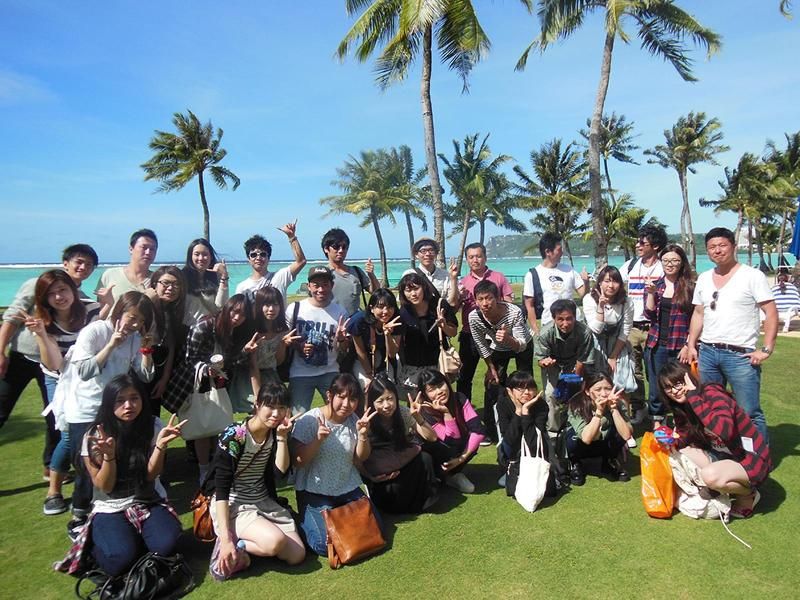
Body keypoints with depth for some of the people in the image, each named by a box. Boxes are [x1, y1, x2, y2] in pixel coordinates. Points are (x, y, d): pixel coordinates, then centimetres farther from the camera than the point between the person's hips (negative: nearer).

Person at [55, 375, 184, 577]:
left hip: (149, 502, 1)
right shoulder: (95, 435, -11)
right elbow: (105, 487, -11)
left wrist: (161, 444, -30)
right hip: (110, 508, -1)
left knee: (165, 546, -26)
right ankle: (98, 541, 8)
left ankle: (134, 538, 7)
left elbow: (151, 475, -12)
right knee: (121, 560, -27)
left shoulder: (153, 426, -8)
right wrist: (109, 454, -31)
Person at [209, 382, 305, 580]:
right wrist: (226, 538, -25)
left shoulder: (275, 434, -1)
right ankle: (231, 544, -7)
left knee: (297, 555, -6)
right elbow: (221, 489, -20)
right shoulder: (233, 436, -19)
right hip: (233, 506, -6)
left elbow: (280, 471, -10)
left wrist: (282, 436, -18)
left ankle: (240, 543, 5)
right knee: (275, 541, -31)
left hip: (264, 502, 7)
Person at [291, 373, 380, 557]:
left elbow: (360, 459, 4)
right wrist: (318, 440, -30)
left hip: (348, 489, 5)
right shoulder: (310, 420, -14)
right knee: (326, 544, -20)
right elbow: (297, 462, -15)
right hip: (314, 492, -5)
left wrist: (362, 434, -14)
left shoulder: (354, 420, 1)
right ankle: (307, 520, 11)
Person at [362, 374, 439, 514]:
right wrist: (371, 476, -29)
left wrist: (417, 417, -33)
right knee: (391, 492, -32)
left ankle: (420, 500, -2)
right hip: (382, 475, -2)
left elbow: (432, 438, -18)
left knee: (425, 458, -26)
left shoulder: (404, 414, -14)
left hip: (406, 466, 3)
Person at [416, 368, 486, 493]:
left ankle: (452, 473, -1)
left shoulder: (460, 399, -18)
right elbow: (453, 440, -31)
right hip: (432, 452, -3)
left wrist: (462, 458, -27)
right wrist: (446, 412, -40)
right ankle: (440, 476, -3)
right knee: (449, 448, -34)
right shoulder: (425, 412, -26)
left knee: (472, 440, -26)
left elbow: (478, 430, -24)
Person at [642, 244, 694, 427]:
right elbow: (649, 315, -1)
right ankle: (656, 424, 23)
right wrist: (651, 293, -12)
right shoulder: (654, 285, 7)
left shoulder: (690, 287, 0)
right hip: (656, 345, 2)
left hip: (679, 346, -2)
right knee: (655, 389, 9)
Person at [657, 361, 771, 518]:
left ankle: (748, 495, 0)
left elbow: (724, 431, -43)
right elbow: (683, 439, 8)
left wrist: (693, 395, -38)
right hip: (722, 455, 8)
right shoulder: (683, 407, 0)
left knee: (710, 475, -33)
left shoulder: (712, 394, -24)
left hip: (751, 459, -8)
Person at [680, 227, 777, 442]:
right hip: (707, 352, 6)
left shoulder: (752, 276, -4)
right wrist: (691, 345, 9)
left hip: (740, 355, -5)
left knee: (750, 413, -4)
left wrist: (766, 349, -13)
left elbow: (771, 313, -7)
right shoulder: (704, 279, 12)